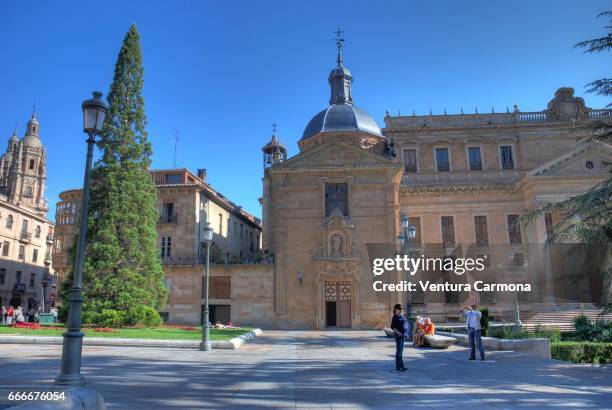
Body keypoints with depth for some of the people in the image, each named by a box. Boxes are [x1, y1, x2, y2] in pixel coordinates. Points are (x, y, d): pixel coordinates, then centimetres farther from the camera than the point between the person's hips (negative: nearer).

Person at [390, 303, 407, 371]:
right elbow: (393, 327, -17)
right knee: (399, 350, -7)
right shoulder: (395, 317, -12)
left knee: (401, 350, 12)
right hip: (398, 335, -9)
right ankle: (398, 367, -3)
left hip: (402, 335, 9)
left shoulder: (401, 316, 13)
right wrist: (399, 333, -22)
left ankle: (401, 365, 19)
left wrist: (405, 332, 13)